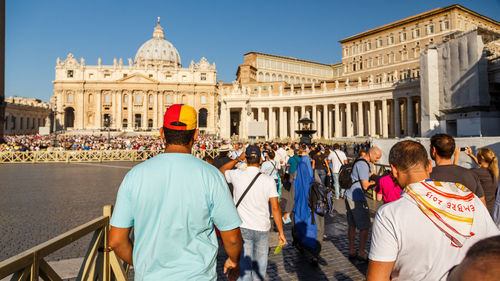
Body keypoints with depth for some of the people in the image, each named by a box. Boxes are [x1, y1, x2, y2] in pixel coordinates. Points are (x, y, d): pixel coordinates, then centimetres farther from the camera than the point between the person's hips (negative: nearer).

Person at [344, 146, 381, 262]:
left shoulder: (361, 162, 14)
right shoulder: (363, 165, -18)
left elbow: (371, 176, 17)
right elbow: (365, 186, -19)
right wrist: (372, 182, 0)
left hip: (349, 196, 10)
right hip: (357, 199, -10)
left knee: (352, 226, 15)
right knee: (365, 227, 2)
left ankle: (351, 251, 24)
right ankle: (361, 253, 13)